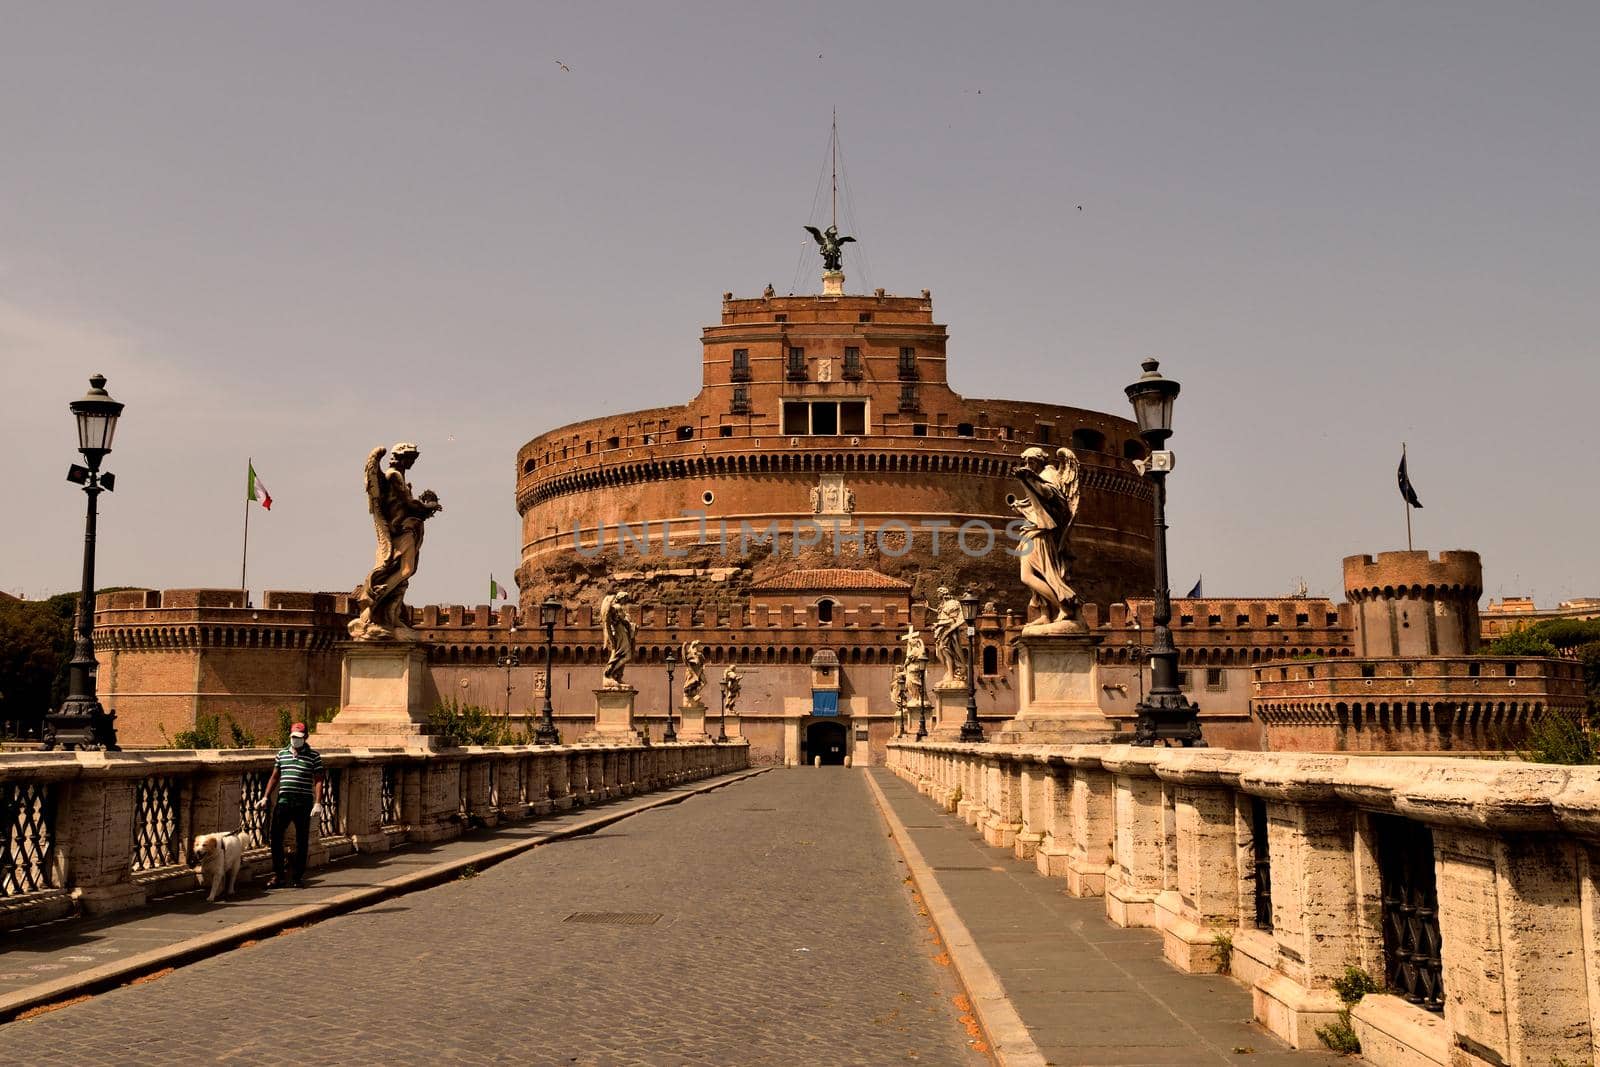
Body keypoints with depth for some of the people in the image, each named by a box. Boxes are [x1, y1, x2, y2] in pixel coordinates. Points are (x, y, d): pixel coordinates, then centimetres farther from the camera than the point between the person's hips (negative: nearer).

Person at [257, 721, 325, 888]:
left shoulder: (313, 756, 0)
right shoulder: (282, 754, 11)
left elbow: (318, 781, -4)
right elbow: (275, 777, 16)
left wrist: (318, 803, -13)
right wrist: (265, 797, 7)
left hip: (304, 803, -3)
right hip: (283, 801, 3)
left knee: (302, 841, 4)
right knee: (276, 837, -1)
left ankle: (298, 876, 13)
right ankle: (278, 876, 8)